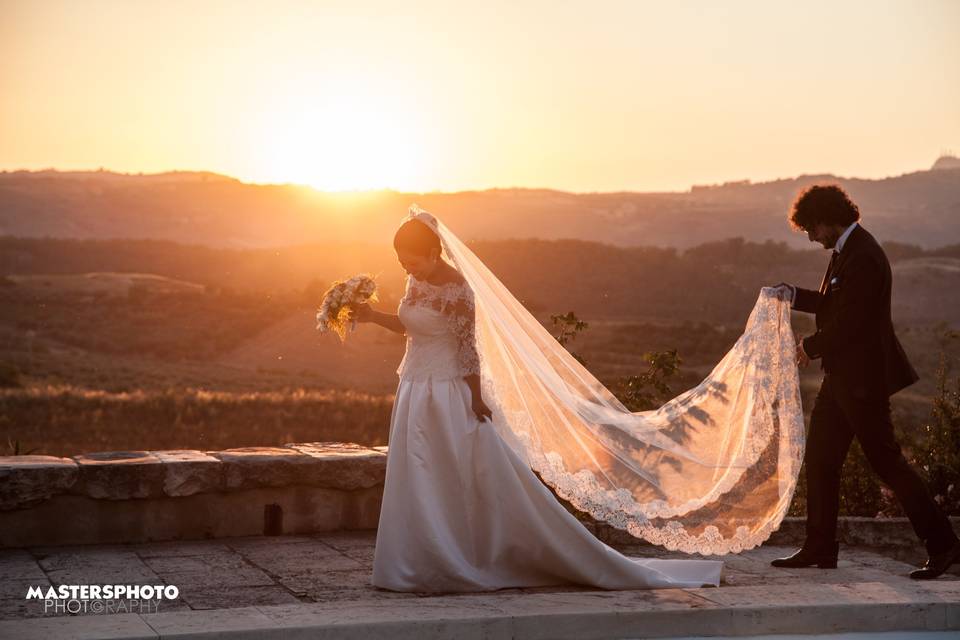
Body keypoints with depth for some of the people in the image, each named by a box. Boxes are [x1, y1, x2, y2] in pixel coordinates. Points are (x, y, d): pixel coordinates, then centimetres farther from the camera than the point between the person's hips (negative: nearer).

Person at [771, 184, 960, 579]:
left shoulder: (863, 258, -21)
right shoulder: (845, 251, 11)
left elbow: (848, 324, -23)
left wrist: (810, 347, -8)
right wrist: (793, 295, 7)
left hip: (863, 378, -10)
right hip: (842, 374, 10)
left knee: (886, 461, -4)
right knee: (819, 459, 11)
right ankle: (820, 548, 19)